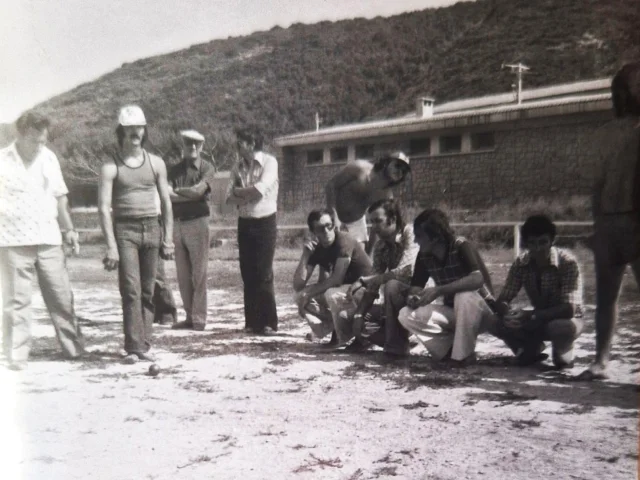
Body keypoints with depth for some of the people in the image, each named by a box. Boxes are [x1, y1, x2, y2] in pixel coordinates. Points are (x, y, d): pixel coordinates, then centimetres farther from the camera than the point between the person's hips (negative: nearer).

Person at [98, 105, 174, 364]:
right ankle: (133, 348, -8)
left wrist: (168, 238, 7)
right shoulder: (111, 167, 0)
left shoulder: (156, 163, 10)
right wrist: (111, 245, -12)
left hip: (152, 229, 3)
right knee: (131, 291, -10)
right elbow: (104, 207, -5)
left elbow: (166, 202, 13)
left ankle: (144, 346, 9)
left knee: (147, 292, 3)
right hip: (125, 229, -3)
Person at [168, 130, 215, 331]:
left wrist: (176, 190, -2)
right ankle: (189, 316, 14)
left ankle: (199, 318, 0)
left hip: (197, 223, -4)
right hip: (177, 224, 4)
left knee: (199, 273, -4)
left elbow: (198, 190, -14)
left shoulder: (207, 168, 2)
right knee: (183, 275, 7)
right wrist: (190, 196, -12)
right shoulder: (175, 170, 12)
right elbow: (167, 195, -2)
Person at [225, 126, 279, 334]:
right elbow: (229, 198, 2)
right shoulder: (238, 166, 9)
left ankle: (268, 322, 0)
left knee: (263, 275, -6)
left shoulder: (269, 162, -6)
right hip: (244, 223, 5)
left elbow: (261, 189, -20)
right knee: (248, 275, 5)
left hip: (265, 223, -5)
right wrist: (249, 196, -15)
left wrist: (240, 192, -6)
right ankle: (251, 321, 13)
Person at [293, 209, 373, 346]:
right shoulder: (316, 249, -2)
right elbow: (297, 286, -9)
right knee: (301, 296, -8)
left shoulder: (344, 241, -20)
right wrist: (305, 255, -18)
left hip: (365, 289, -7)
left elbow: (337, 279, -25)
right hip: (344, 288, 7)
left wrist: (310, 291, -18)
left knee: (332, 295, -34)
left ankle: (346, 339, -11)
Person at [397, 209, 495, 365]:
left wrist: (439, 291, -42)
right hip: (453, 313, 5)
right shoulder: (424, 256, -4)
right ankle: (450, 348, -7)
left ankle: (464, 354, -22)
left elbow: (477, 279, -38)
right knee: (406, 314, -14)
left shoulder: (461, 247, -22)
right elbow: (415, 288, -1)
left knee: (464, 295, -39)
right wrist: (412, 298, -26)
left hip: (481, 312, -5)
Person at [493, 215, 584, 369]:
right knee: (499, 322, -23)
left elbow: (569, 309, -31)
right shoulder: (520, 264, -12)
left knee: (562, 327, -39)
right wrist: (508, 314, -37)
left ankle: (563, 353, -3)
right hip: (539, 320, 4)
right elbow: (502, 300, -12)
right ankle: (531, 348, 7)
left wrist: (531, 315, -42)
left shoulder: (567, 262, -25)